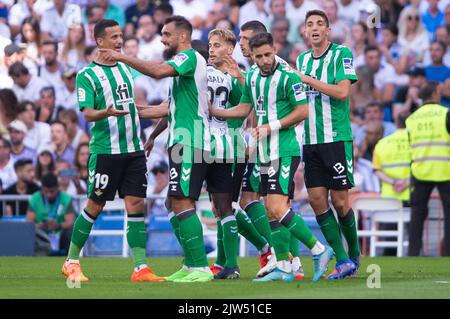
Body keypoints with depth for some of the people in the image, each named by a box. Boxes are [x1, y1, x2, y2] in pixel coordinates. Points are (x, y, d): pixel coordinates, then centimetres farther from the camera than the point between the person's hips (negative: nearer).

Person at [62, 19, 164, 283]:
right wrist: (107, 112, -33)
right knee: (95, 206, 0)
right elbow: (88, 113, -14)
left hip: (133, 149, 5)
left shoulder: (126, 68, 14)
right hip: (105, 150, -5)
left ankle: (141, 267, -4)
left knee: (136, 206, -2)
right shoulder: (87, 75, -5)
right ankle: (71, 263, 14)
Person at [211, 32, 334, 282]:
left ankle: (319, 250, -6)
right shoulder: (252, 78, 12)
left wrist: (271, 127, -14)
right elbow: (244, 109, 23)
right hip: (265, 154, 8)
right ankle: (284, 268, 8)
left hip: (285, 152, -8)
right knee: (272, 212, 5)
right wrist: (210, 110, 17)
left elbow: (303, 111, -11)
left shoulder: (288, 78, -10)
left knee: (278, 208, -17)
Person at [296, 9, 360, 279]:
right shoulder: (302, 60, 15)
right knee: (317, 199, -3)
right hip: (310, 142, 6)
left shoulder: (342, 54, -4)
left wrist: (308, 80, -13)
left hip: (337, 138, -6)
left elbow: (342, 92, -15)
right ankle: (343, 261, 2)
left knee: (339, 201, -5)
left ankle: (354, 255, 16)